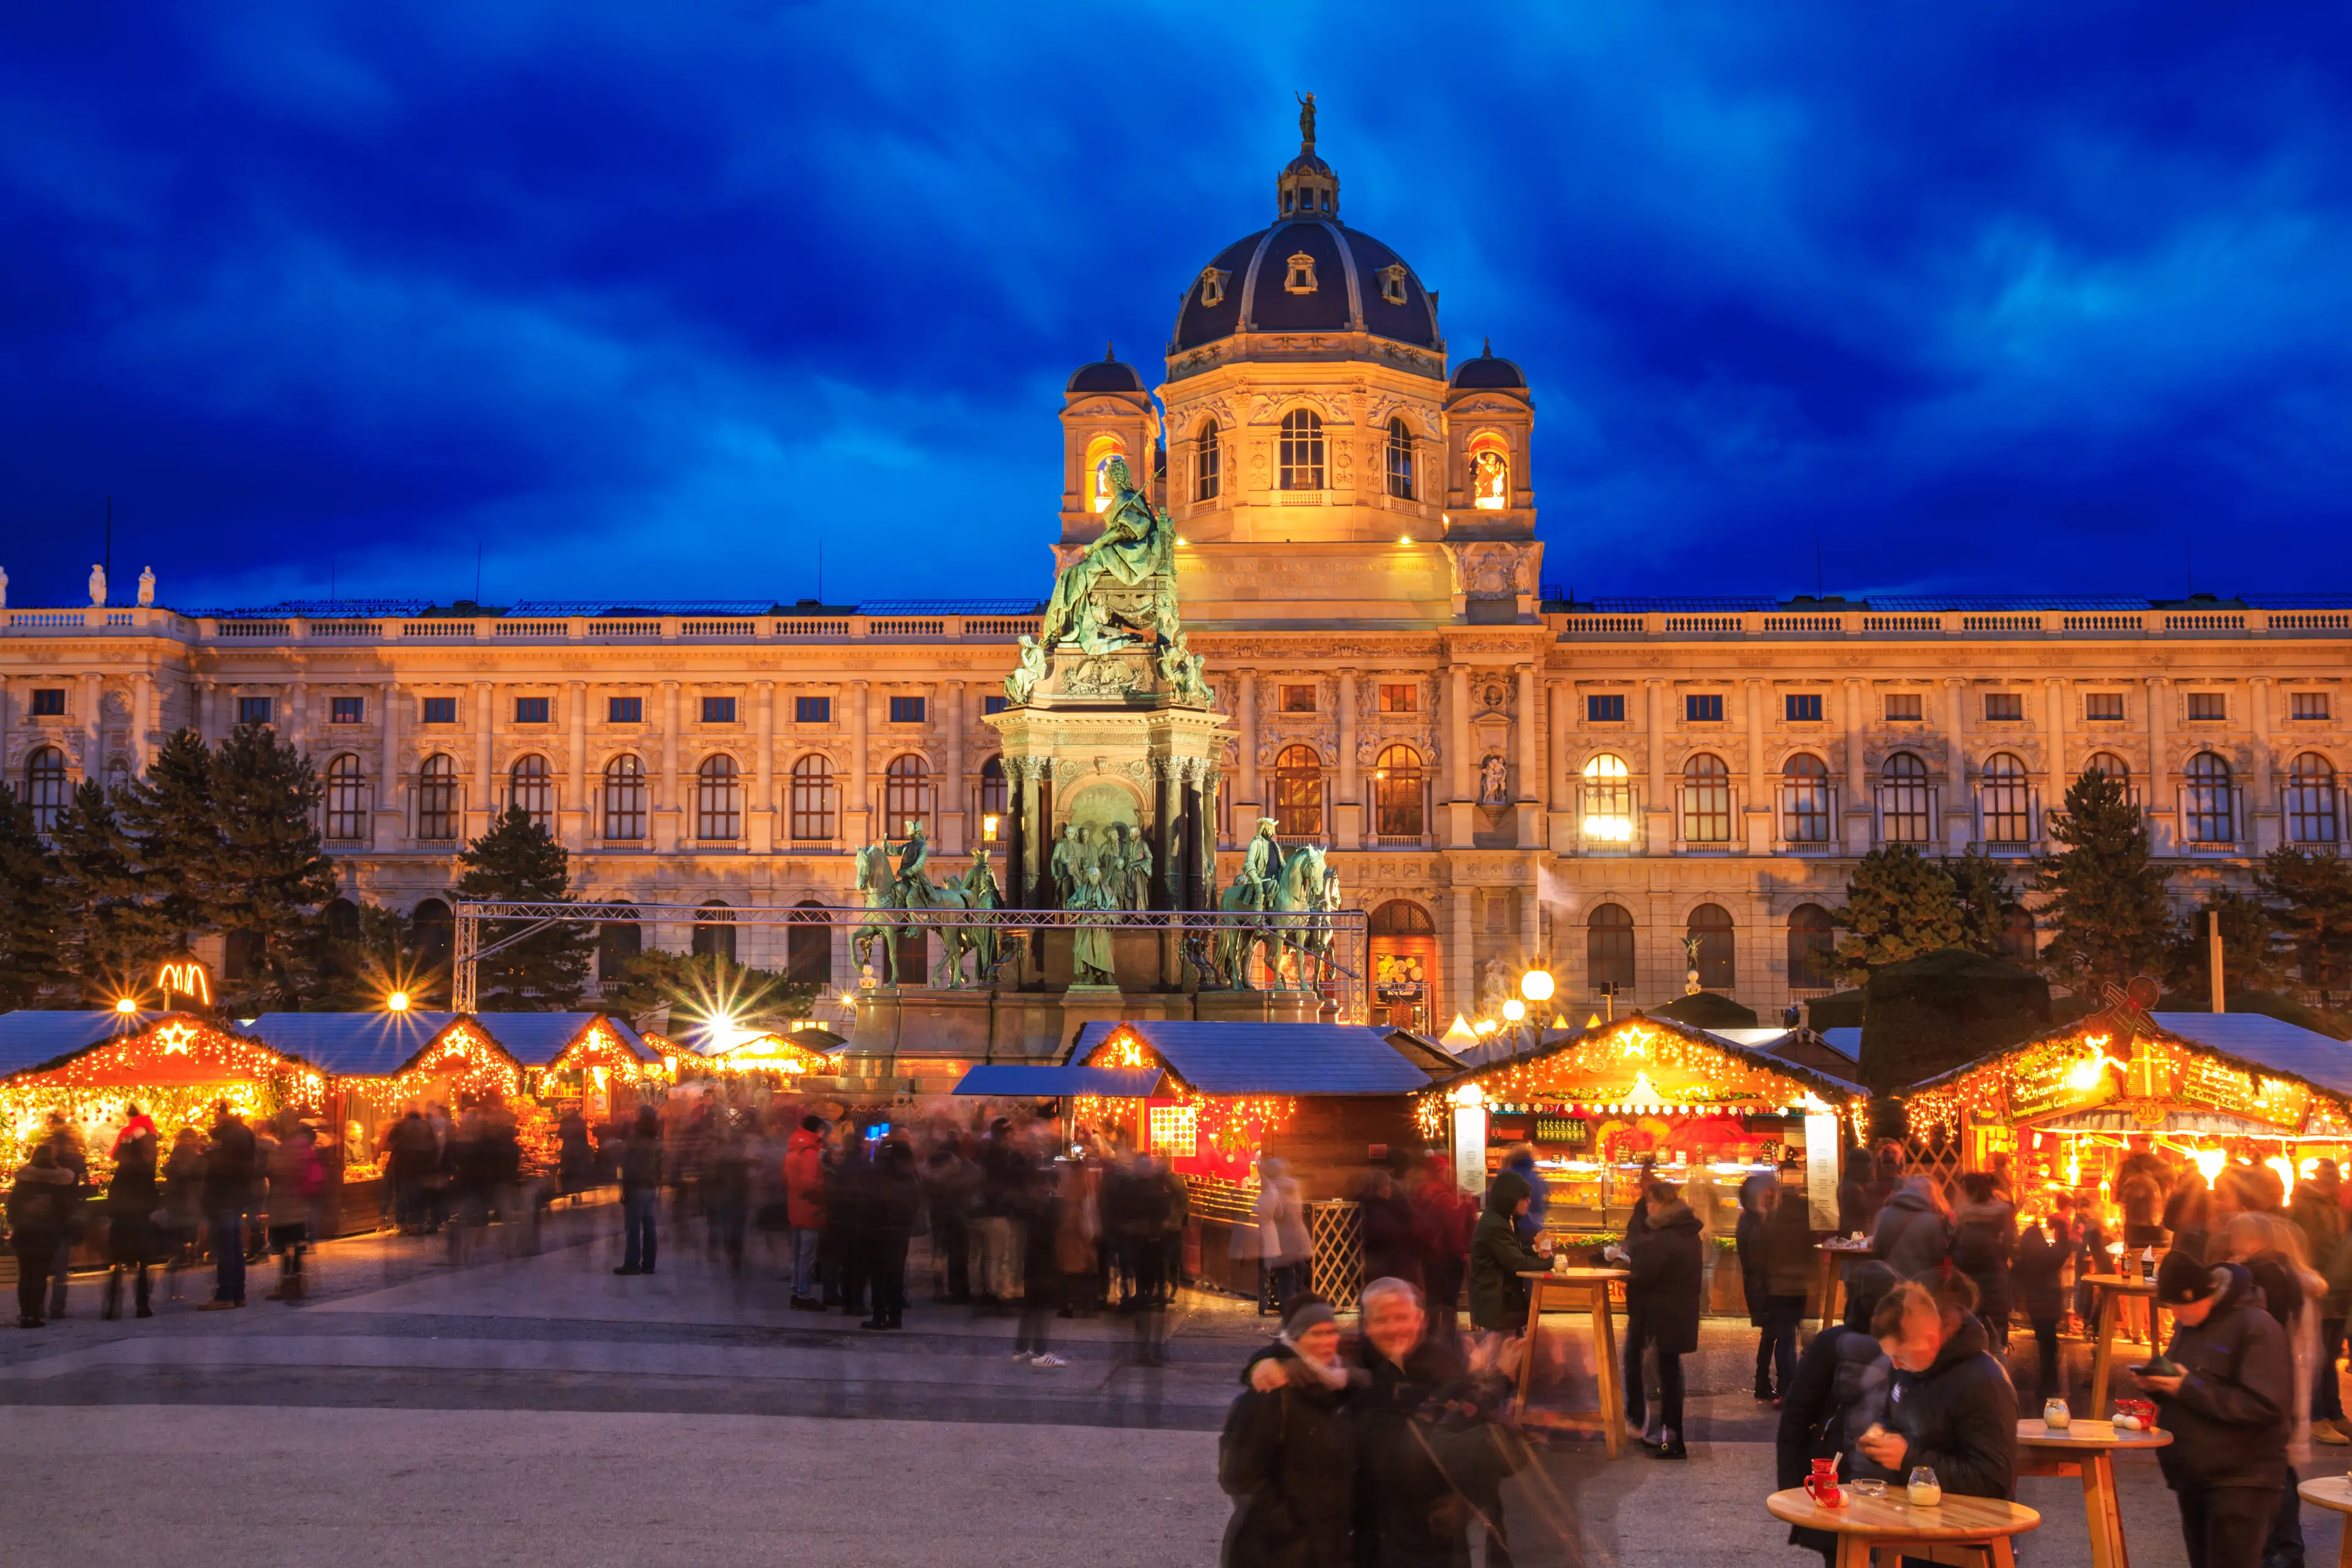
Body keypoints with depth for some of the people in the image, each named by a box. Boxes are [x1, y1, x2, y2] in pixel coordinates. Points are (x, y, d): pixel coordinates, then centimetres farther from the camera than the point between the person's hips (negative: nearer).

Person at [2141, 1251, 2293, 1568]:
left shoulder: (2257, 1328, -16)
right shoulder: (2188, 1324, 11)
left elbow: (2266, 1406, -24)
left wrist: (2188, 1387, -23)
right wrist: (2157, 1381, -1)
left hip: (2241, 1482, -9)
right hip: (2194, 1476, 9)